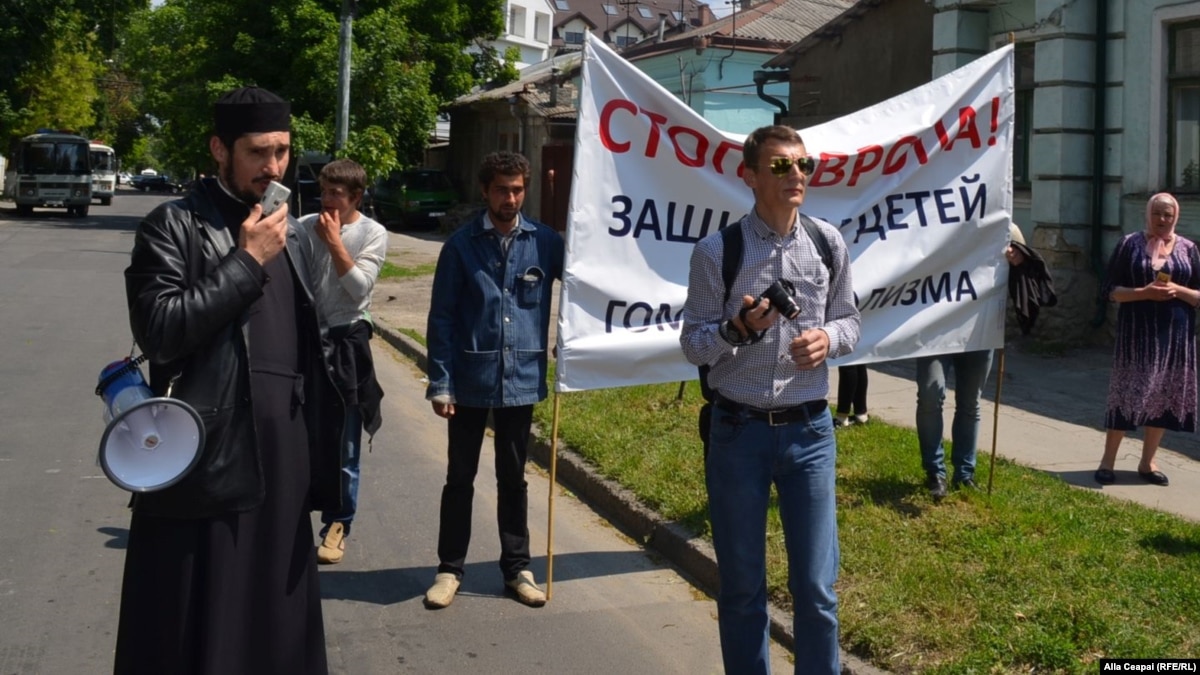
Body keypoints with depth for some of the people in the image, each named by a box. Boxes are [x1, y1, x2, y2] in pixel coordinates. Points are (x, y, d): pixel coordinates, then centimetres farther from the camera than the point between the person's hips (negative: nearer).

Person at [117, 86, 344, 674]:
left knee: (276, 623, 13)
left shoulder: (286, 233, 16)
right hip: (207, 462, -6)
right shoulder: (173, 226, -5)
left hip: (281, 462, 6)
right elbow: (157, 331, -18)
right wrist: (247, 261, -14)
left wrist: (319, 447, 17)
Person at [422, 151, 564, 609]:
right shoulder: (461, 245, -4)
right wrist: (440, 382, -8)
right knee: (460, 478, 10)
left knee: (513, 478, 14)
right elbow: (442, 317, -4)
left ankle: (517, 567, 26)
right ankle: (449, 568, 23)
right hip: (470, 378, -1)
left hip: (521, 379, 1)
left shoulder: (545, 242, 0)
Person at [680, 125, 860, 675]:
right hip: (738, 430, -2)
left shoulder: (829, 244, 2)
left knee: (817, 585, 5)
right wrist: (738, 328, -23)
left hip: (808, 429, 2)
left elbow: (849, 321, 12)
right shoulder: (717, 251, -7)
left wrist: (828, 337, -11)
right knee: (741, 586, 12)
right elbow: (692, 344, -3)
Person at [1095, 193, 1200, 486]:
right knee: (1126, 394, -4)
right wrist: (1143, 292, -18)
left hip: (1175, 335, 3)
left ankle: (1147, 462, 19)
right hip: (1137, 333, -3)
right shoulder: (1130, 244, 1)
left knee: (1164, 396, 7)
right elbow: (1111, 290, -3)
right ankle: (1108, 460, 6)